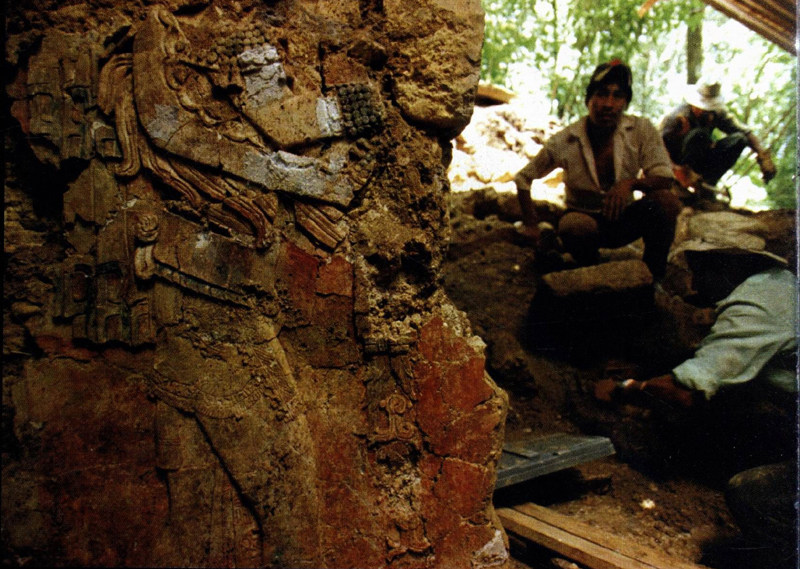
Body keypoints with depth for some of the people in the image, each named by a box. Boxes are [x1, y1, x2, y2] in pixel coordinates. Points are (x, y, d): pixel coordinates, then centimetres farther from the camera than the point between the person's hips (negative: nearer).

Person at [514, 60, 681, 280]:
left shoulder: (642, 130, -11)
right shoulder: (564, 142, -13)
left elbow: (664, 178, -13)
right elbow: (523, 178, 0)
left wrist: (631, 183, -34)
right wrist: (531, 225, -7)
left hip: (624, 220, 2)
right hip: (584, 218, -2)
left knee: (667, 202, -27)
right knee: (573, 226, -38)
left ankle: (653, 277, -9)